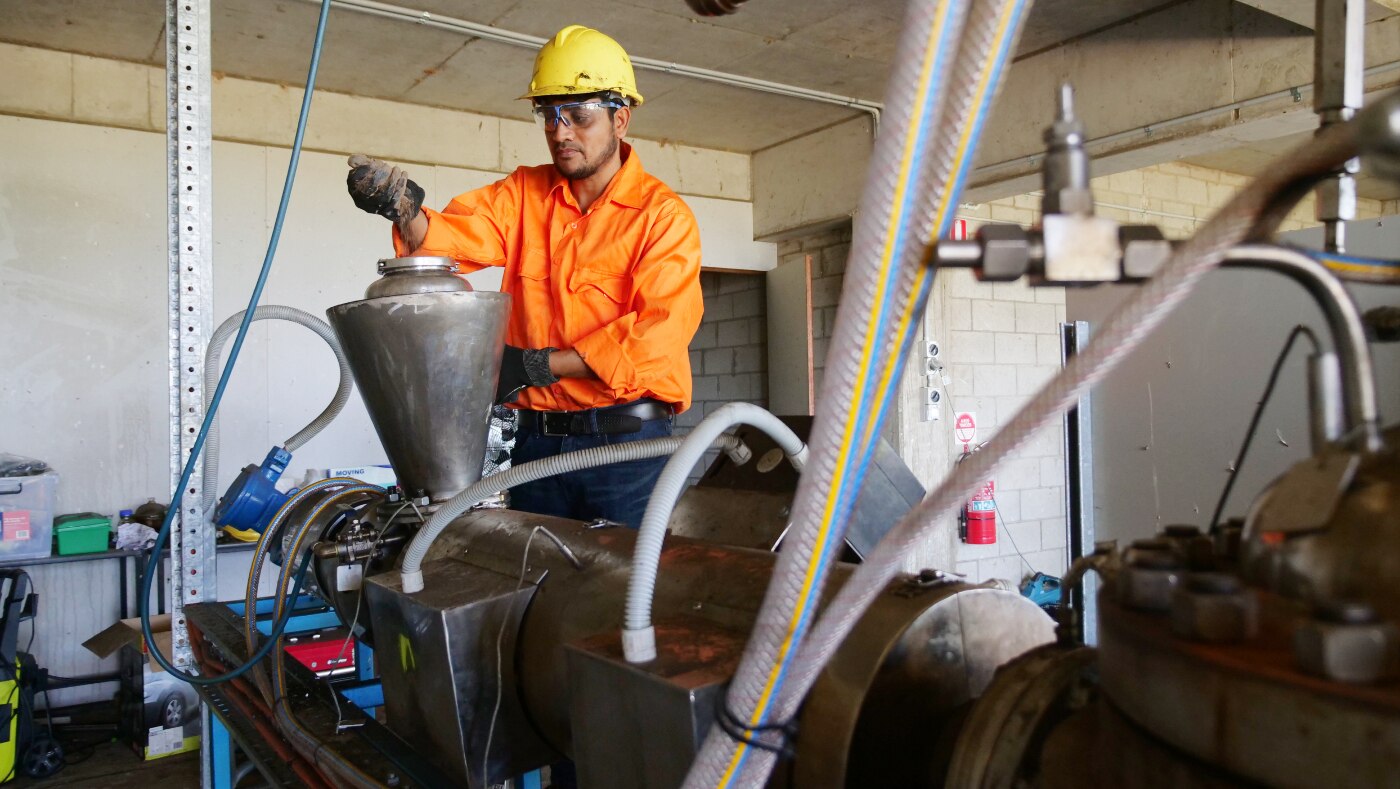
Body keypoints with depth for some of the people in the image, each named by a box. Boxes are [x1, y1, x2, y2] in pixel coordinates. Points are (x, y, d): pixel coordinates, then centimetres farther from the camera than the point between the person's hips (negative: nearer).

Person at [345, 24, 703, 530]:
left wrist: (539, 364, -18)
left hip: (627, 441, -4)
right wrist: (404, 207, -26)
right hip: (537, 437, 4)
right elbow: (454, 238, -4)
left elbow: (658, 332, -16)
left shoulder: (662, 215, -5)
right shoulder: (523, 194, 10)